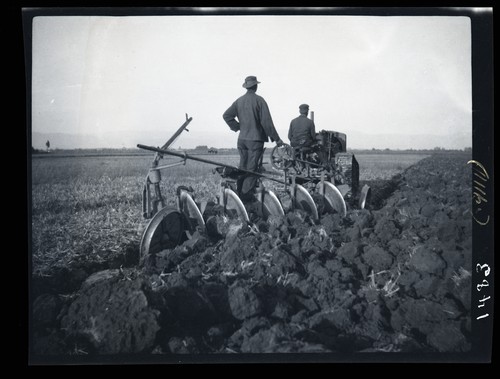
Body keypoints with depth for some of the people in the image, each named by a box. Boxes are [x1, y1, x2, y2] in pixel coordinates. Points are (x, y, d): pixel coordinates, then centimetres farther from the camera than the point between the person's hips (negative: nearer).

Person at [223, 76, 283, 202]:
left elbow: (226, 115, 5)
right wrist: (276, 139, -7)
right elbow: (266, 122, -13)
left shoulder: (239, 100, 8)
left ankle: (239, 192, 18)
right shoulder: (259, 100, -9)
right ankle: (247, 195, -4)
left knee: (243, 166, 15)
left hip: (242, 139, 6)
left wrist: (238, 127, 12)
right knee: (252, 168, -2)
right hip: (255, 139, -5)